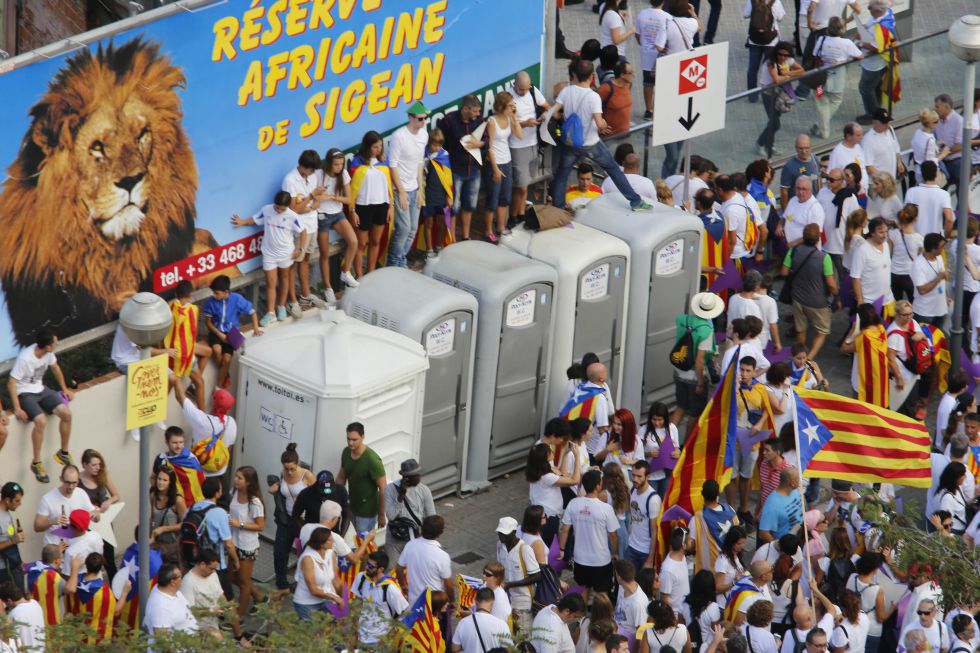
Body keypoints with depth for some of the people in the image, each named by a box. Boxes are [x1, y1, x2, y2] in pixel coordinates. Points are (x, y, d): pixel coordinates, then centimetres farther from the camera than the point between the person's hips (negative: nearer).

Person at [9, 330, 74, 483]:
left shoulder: (48, 353, -8)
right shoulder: (25, 358, -29)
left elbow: (55, 368, 14)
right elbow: (11, 383, -24)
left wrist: (64, 389, 20)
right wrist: (17, 409, -26)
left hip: (40, 389, 7)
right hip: (25, 393, -7)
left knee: (66, 413, -8)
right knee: (41, 421, -30)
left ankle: (63, 453, 14)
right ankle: (36, 463, -15)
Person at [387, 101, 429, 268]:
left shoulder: (423, 135, 3)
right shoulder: (399, 136, -19)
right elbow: (392, 165, -16)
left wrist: (420, 190, 9)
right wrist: (401, 192, -15)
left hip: (414, 189, 7)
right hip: (400, 189, -7)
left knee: (413, 229, 9)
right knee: (404, 228, -8)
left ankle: (402, 261, 23)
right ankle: (394, 264, 7)